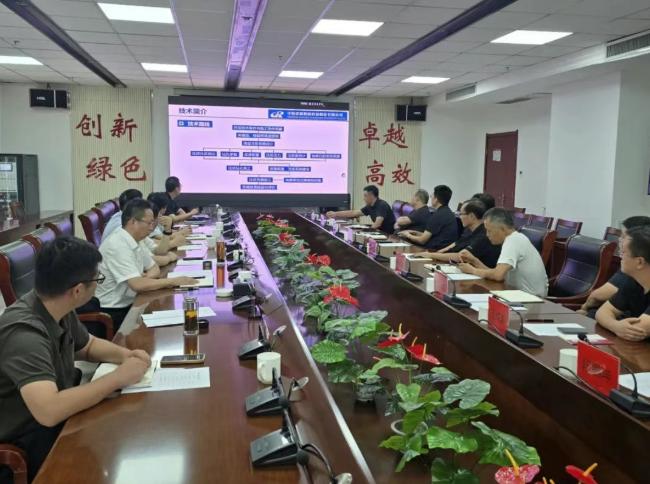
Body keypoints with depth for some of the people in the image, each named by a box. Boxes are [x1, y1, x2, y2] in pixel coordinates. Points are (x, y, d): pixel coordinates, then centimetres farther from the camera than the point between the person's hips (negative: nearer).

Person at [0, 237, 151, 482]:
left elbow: (88, 346, 14)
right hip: (30, 447, -8)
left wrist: (125, 355, -6)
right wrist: (117, 378, -31)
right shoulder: (24, 332, -31)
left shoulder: (58, 309, -5)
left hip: (60, 419, 8)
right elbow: (48, 411, -42)